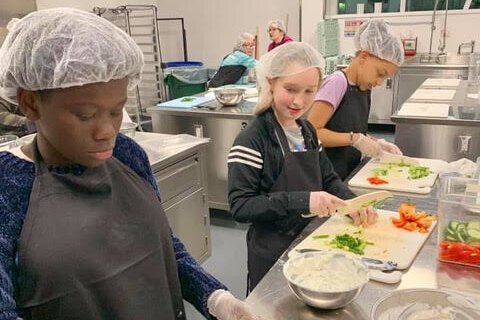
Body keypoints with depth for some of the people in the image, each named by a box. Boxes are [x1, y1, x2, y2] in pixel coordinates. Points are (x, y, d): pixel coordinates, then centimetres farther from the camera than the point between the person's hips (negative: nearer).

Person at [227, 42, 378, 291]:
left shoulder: (307, 131, 4)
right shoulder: (252, 140, -19)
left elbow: (328, 178, 13)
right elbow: (239, 206, -23)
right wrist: (302, 201, -32)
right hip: (273, 255, -7)